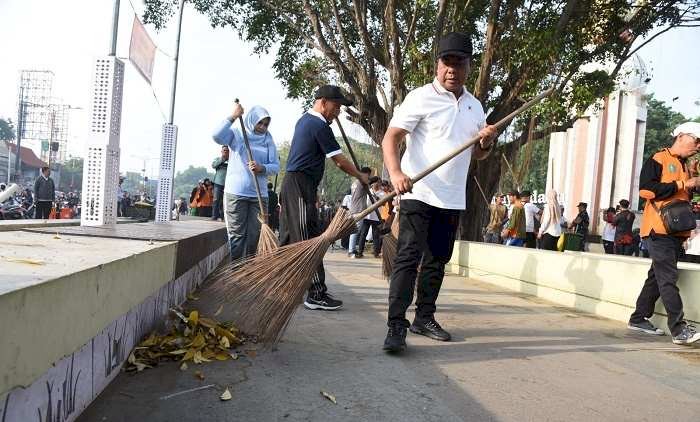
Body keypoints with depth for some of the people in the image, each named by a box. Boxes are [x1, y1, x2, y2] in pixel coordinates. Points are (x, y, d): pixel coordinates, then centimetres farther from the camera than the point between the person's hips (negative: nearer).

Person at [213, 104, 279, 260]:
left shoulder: (268, 140, 10)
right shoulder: (237, 133, 4)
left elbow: (276, 166, 5)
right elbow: (217, 136, -16)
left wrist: (261, 168, -15)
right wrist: (233, 117, -16)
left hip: (259, 194, 3)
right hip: (235, 193, -3)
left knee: (255, 235, 5)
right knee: (236, 235, -1)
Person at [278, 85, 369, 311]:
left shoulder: (304, 120, 18)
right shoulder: (319, 126, -12)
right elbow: (339, 161, -10)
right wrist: (360, 176, 1)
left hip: (290, 183, 10)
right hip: (301, 185, -10)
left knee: (289, 239, 14)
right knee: (310, 239, -10)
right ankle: (316, 294, -8)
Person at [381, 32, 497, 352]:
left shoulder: (475, 106, 14)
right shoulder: (421, 97, -4)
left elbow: (477, 155, 21)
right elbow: (391, 138, -12)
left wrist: (486, 142, -3)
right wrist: (395, 172, -30)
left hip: (452, 199, 6)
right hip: (418, 194, -6)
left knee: (437, 261, 12)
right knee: (408, 258, -11)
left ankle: (424, 318, 23)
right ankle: (396, 326, -8)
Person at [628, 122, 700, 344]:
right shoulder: (658, 159, -4)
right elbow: (646, 189, -18)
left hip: (676, 231, 9)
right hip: (659, 229, -9)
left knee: (658, 276, 11)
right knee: (668, 278, -10)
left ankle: (639, 319, 19)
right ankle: (679, 329, -11)